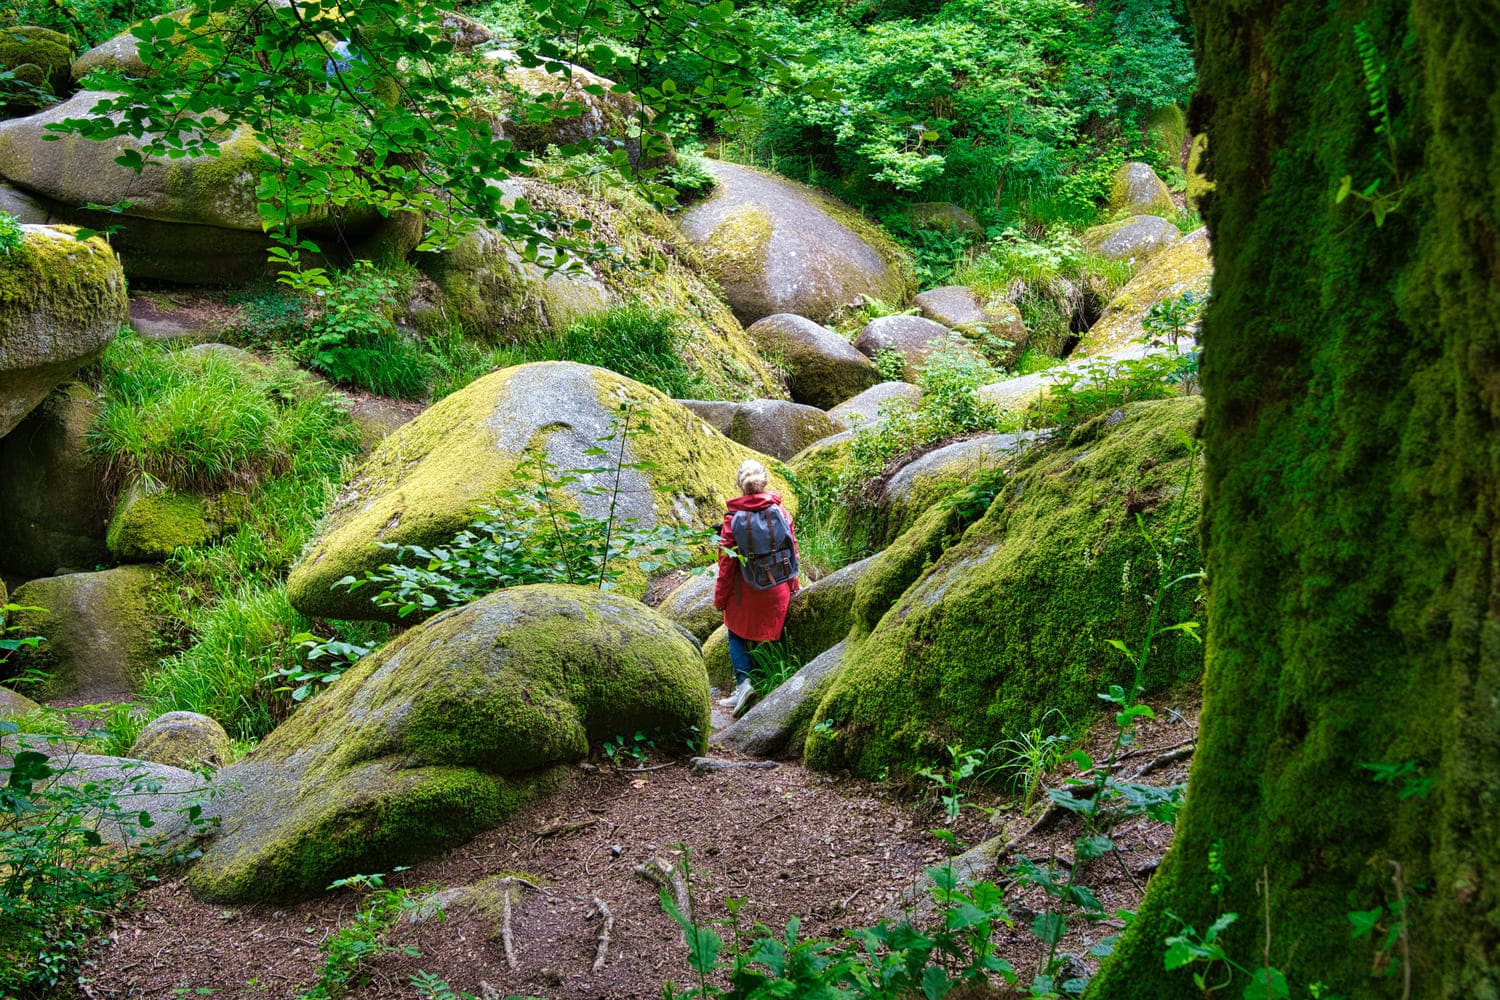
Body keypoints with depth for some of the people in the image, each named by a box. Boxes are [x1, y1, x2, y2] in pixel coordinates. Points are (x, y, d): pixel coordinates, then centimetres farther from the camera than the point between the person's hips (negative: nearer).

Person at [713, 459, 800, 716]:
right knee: (772, 635, 19)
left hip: (746, 591, -2)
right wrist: (793, 586, 16)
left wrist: (720, 598, 3)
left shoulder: (733, 518, -14)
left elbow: (726, 561, -9)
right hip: (777, 590, 2)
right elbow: (792, 550, 2)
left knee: (737, 636, 16)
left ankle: (743, 682, -4)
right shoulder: (780, 511, -7)